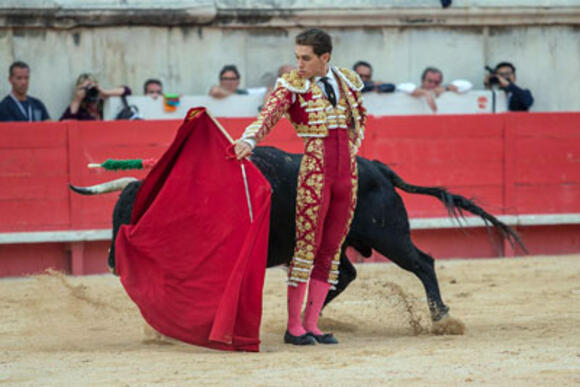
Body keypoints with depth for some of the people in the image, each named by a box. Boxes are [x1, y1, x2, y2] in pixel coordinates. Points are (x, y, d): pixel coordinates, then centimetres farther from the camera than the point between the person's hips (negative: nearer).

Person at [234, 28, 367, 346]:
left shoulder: (348, 81, 10)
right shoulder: (291, 86, -3)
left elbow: (359, 119, 26)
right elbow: (268, 117, -18)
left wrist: (351, 151, 13)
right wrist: (249, 140, -37)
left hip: (347, 175, 5)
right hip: (314, 173, -5)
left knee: (331, 249, 5)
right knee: (307, 246, -6)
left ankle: (311, 324, 10)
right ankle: (294, 326, -2)